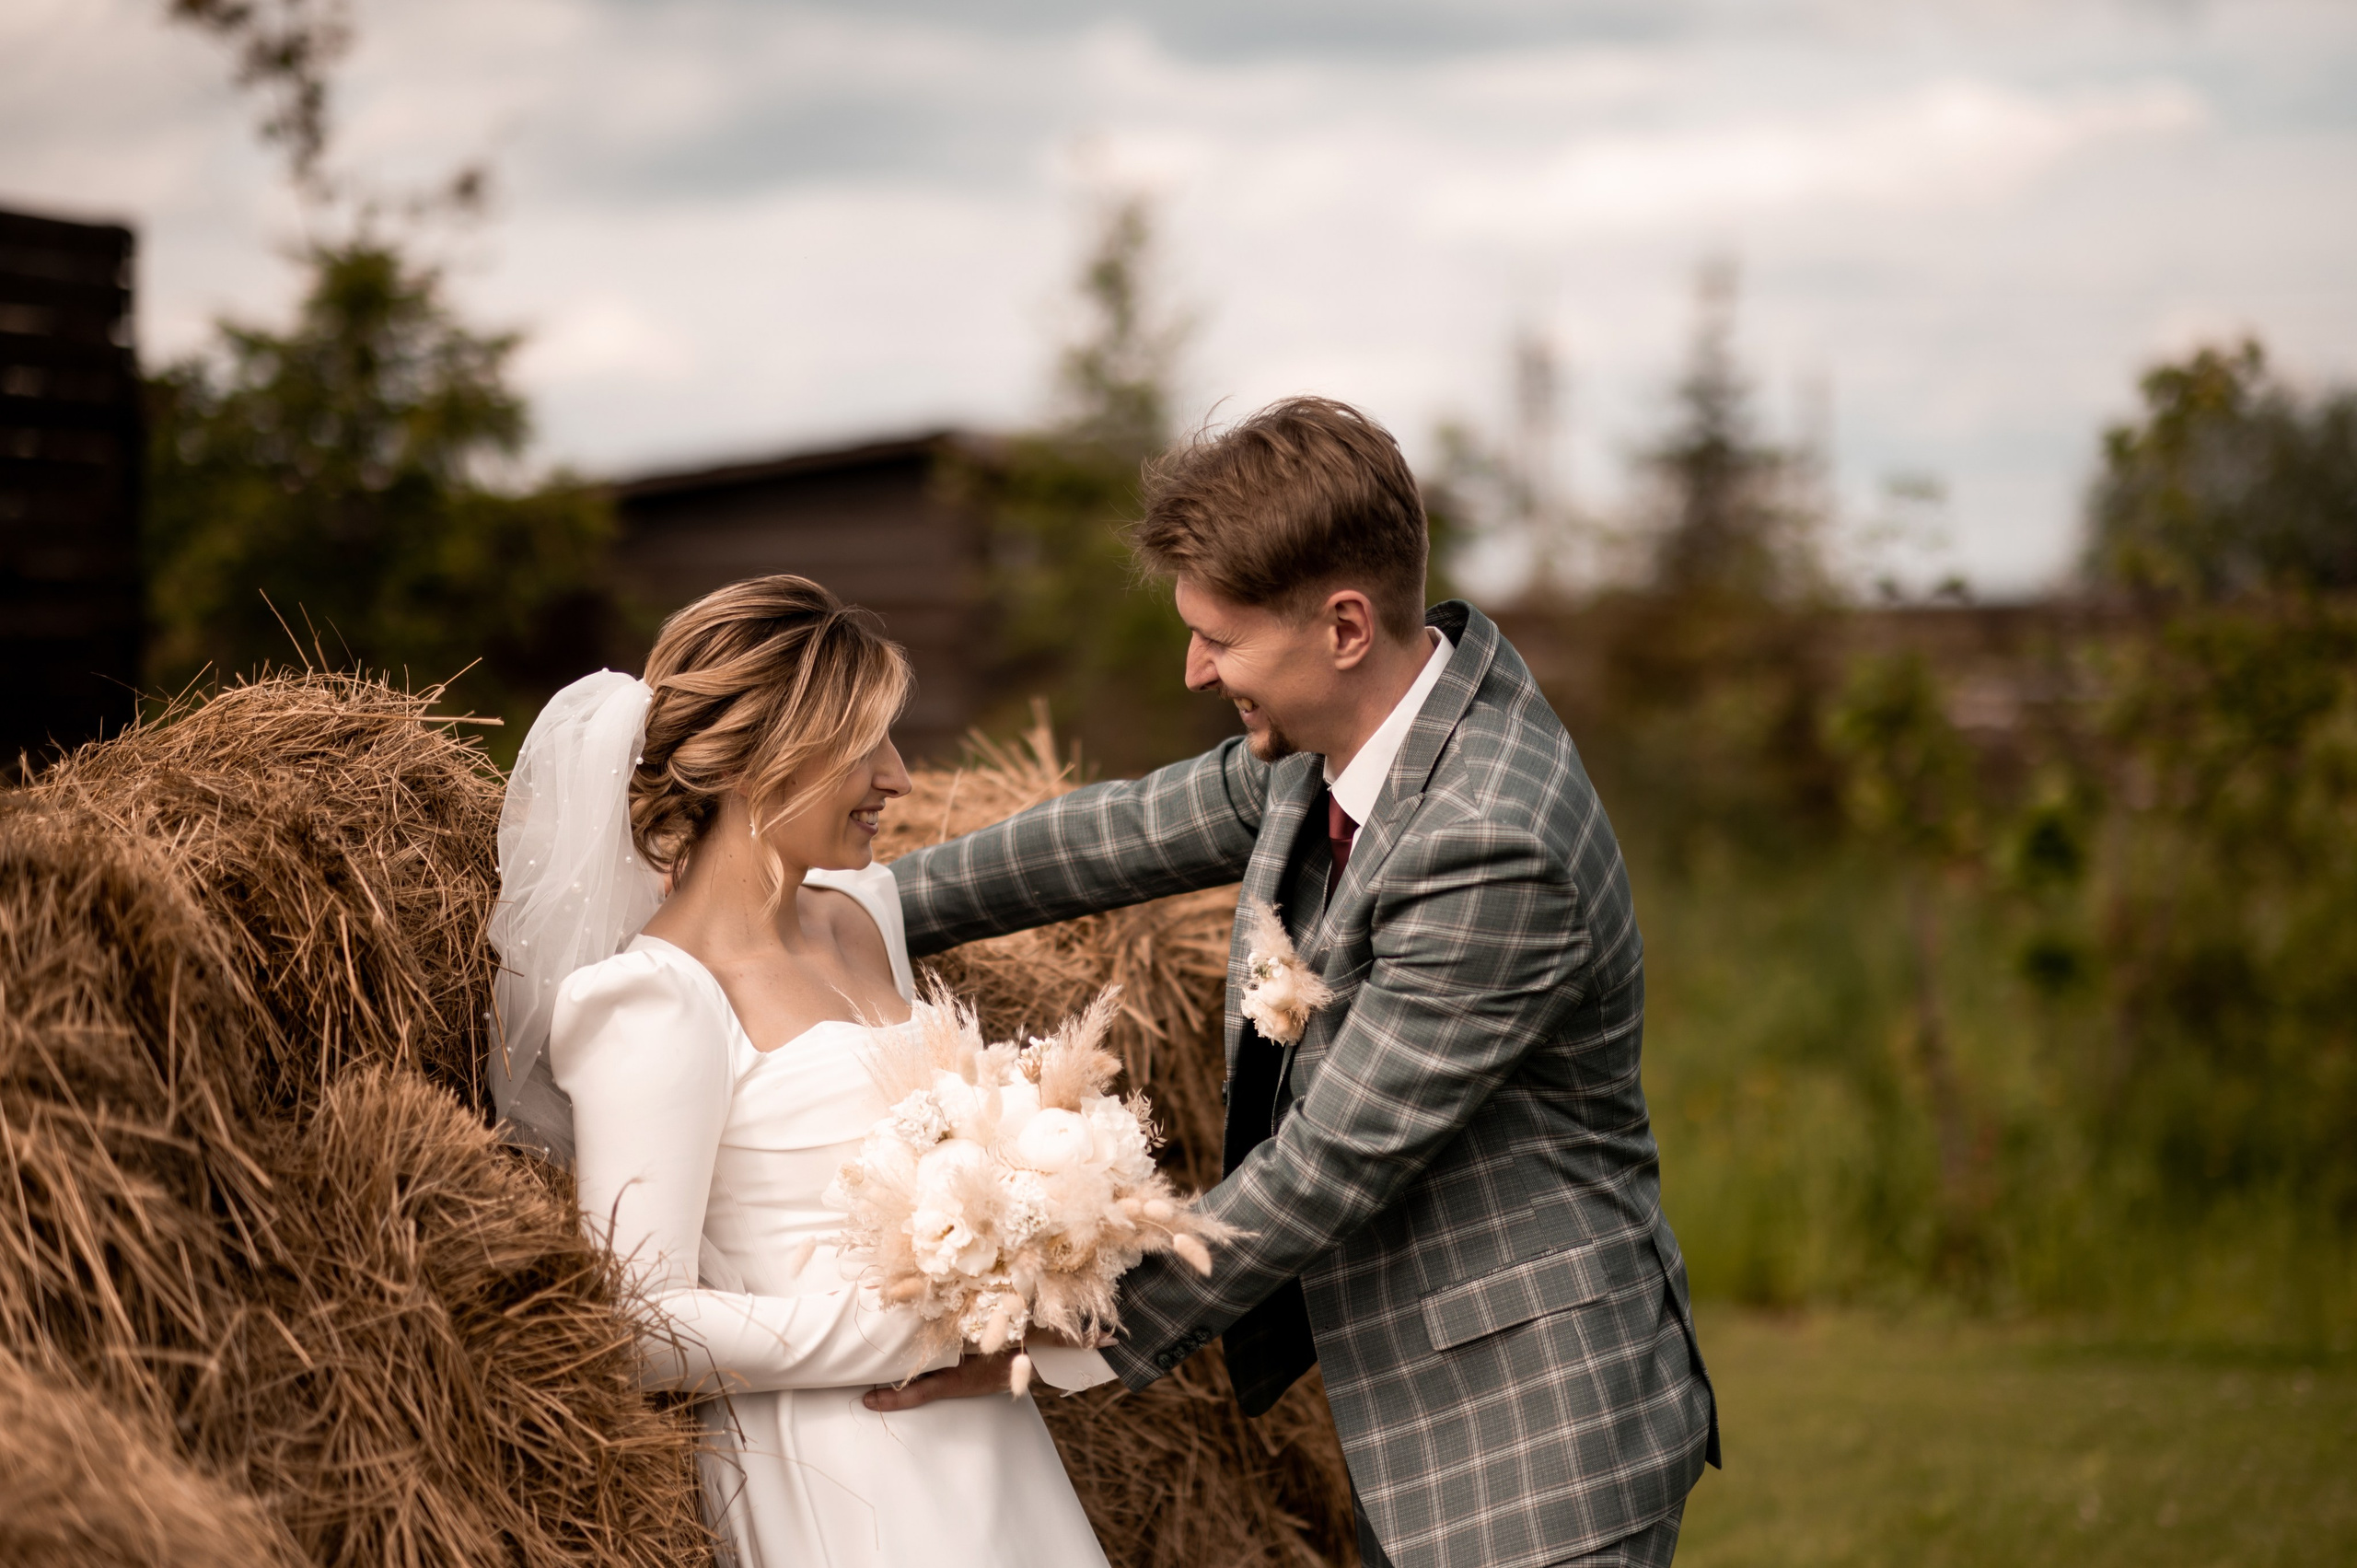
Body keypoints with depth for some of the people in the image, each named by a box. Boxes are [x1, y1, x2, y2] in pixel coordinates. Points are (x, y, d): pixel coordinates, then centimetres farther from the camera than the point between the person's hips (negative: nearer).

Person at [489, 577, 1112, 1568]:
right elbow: (638, 1323, -20)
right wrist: (920, 1336, -17)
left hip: (988, 1445, 7)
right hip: (829, 1481, -7)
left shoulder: (862, 909, 7)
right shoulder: (660, 1000, -17)